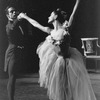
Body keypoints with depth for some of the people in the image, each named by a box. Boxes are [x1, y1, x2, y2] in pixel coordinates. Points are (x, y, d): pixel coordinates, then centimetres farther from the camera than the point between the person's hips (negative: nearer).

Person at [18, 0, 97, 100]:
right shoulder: (50, 31, 8)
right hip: (55, 64, 5)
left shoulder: (64, 28, -6)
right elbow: (36, 24, 19)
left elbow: (73, 14, -12)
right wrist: (25, 17, 28)